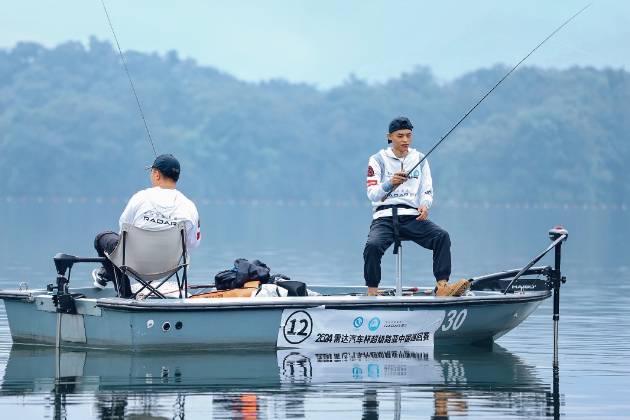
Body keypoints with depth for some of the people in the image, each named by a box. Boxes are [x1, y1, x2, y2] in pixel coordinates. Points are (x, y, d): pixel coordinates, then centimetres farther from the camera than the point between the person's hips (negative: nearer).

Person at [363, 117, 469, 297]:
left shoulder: (420, 159, 17)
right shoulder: (378, 160, 6)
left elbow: (427, 191, 13)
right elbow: (372, 194, -5)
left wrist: (425, 205, -12)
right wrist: (390, 184, -27)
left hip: (412, 216, 3)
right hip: (384, 217, -2)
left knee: (442, 236, -25)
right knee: (373, 245, -33)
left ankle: (442, 286, -33)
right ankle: (372, 292, -23)